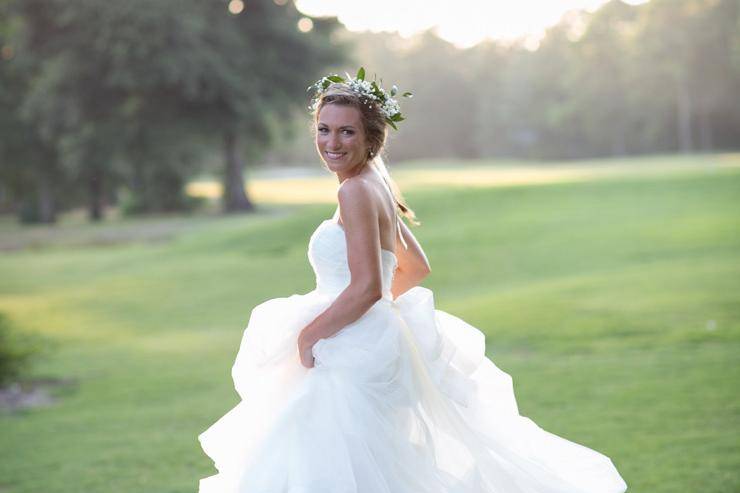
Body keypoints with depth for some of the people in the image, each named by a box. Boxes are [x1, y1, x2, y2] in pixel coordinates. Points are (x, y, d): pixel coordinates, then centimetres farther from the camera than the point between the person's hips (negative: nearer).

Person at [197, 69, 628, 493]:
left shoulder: (357, 191, -17)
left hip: (357, 358, -10)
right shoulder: (377, 186, 11)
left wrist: (309, 334, -12)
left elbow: (366, 288, -23)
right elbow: (416, 267, 22)